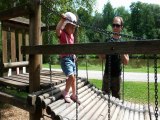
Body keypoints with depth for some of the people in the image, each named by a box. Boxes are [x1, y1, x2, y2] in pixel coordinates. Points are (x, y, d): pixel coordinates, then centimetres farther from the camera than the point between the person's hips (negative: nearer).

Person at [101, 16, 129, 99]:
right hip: (107, 74, 3)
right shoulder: (108, 41, 4)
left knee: (116, 97, 8)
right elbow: (102, 57, 8)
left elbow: (126, 62, -9)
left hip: (116, 75, -3)